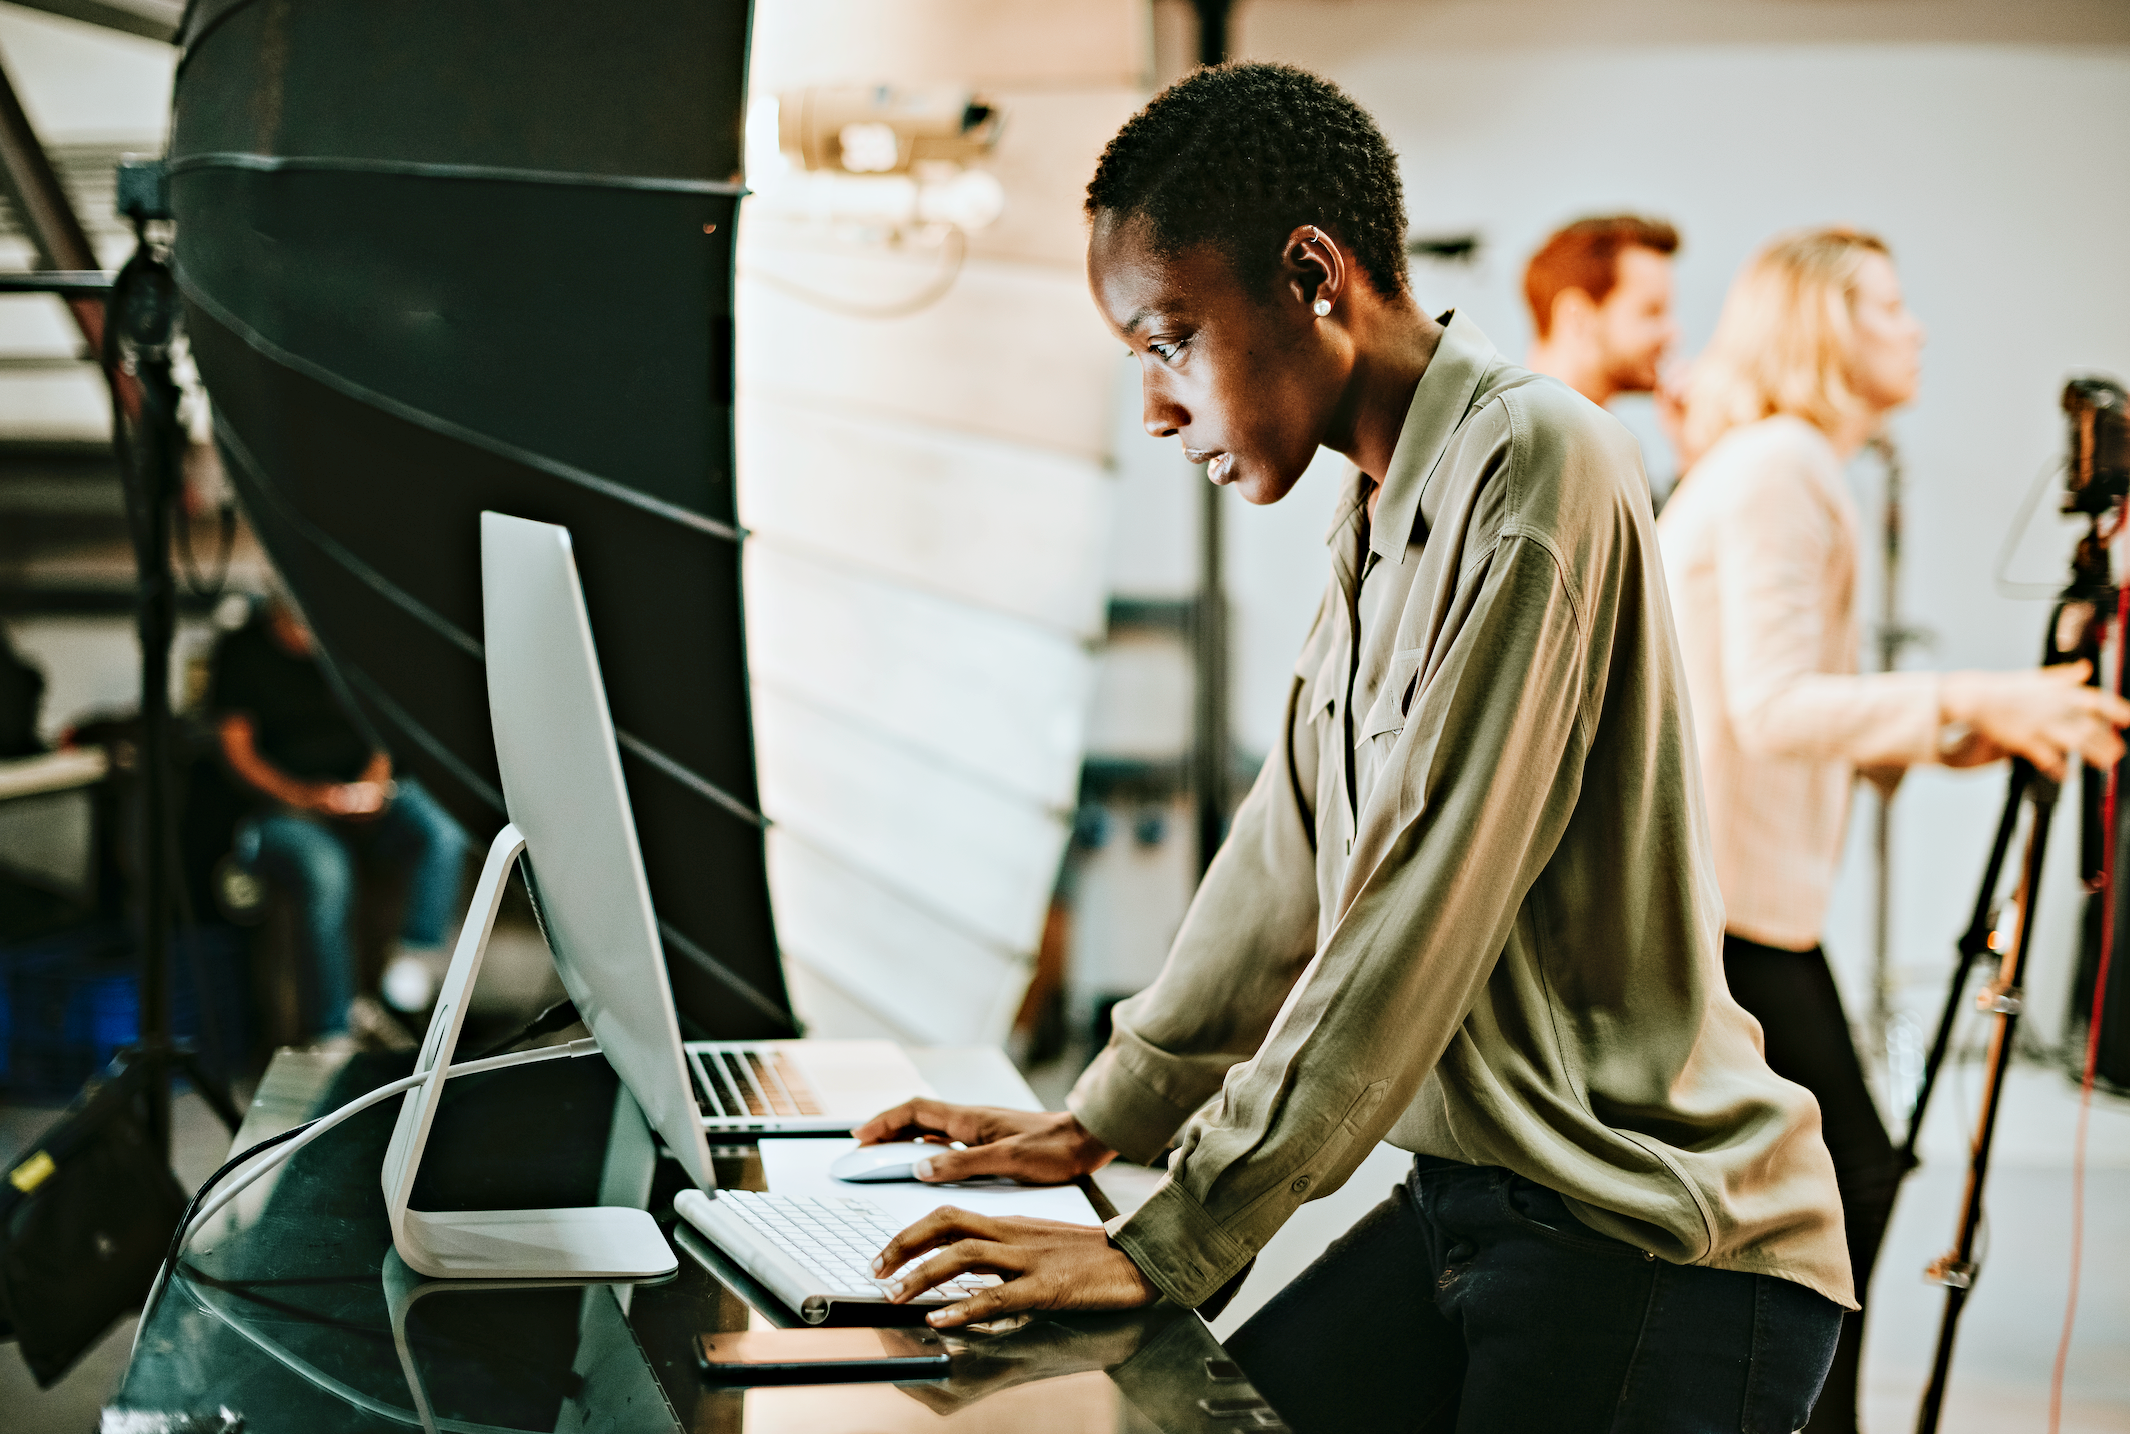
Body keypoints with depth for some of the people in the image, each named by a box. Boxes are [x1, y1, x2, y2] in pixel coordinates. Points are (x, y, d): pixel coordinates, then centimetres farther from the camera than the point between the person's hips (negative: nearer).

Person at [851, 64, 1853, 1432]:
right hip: (1468, 1200, 8)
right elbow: (1291, 857, 20)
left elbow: (1418, 925, -22)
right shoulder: (1381, 521, 12)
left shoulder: (1535, 468, -18)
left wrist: (1170, 1245, -19)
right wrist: (1098, 1121, 20)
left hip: (1659, 1257, -8)